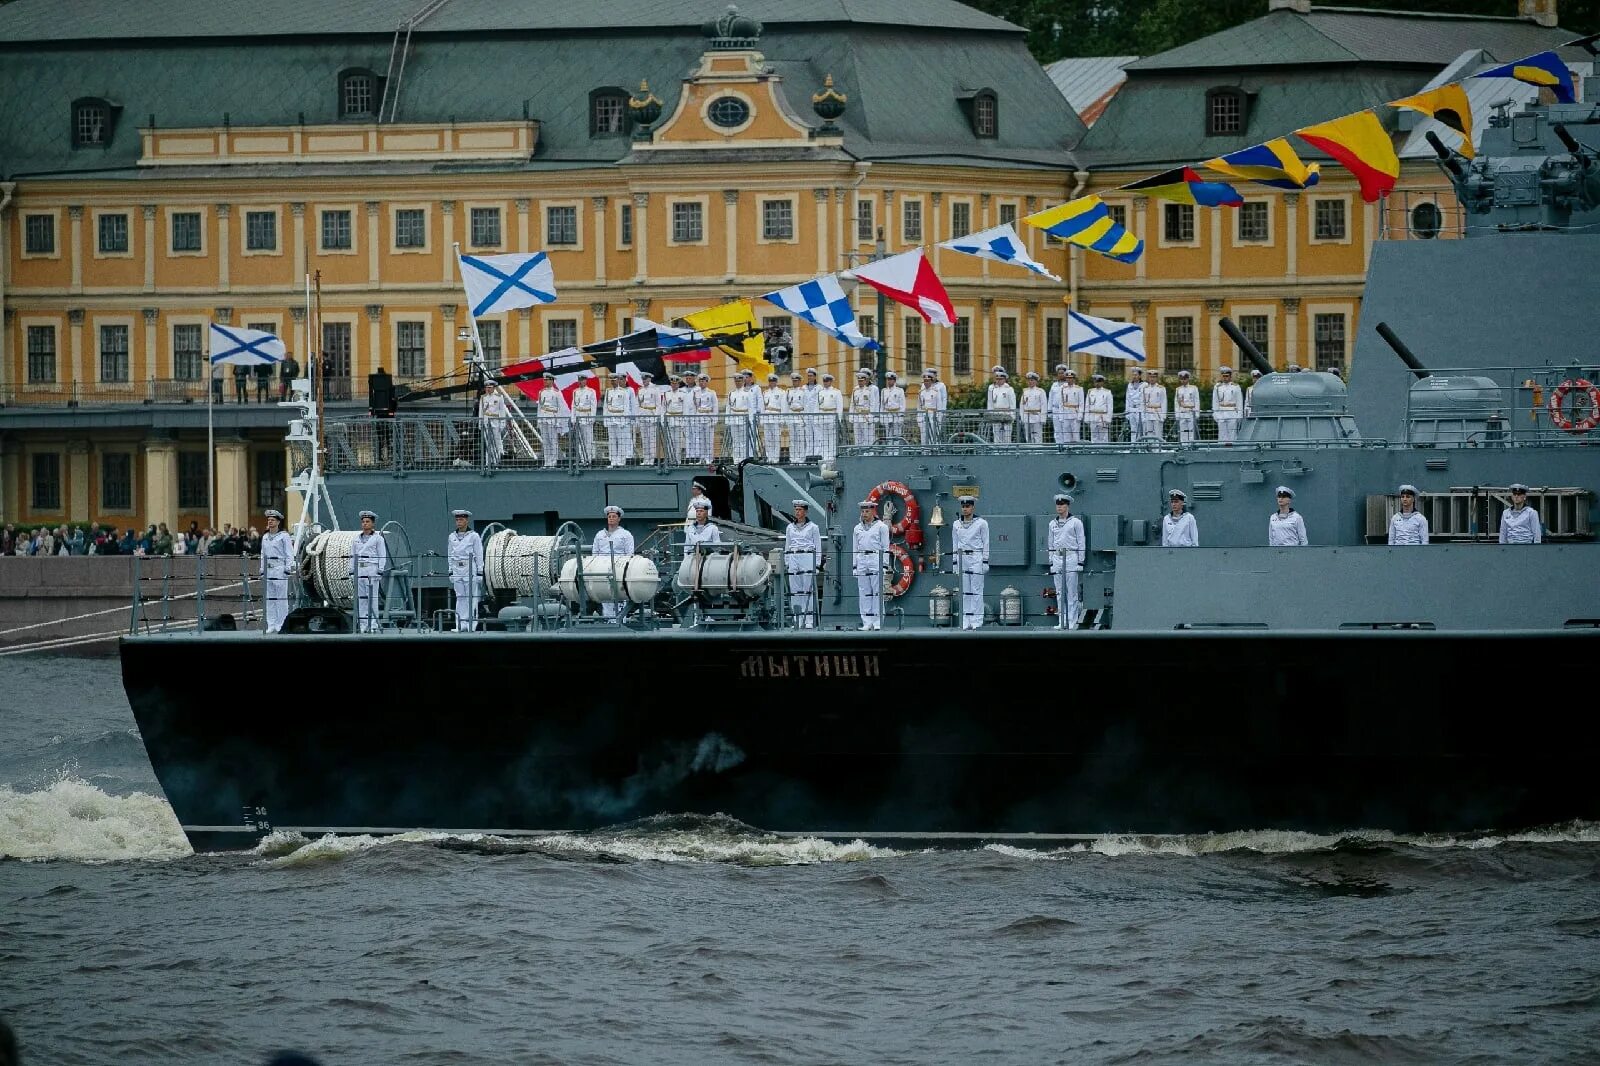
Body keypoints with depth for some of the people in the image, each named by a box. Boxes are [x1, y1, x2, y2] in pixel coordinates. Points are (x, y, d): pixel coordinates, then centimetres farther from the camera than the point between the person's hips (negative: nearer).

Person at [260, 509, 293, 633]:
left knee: (281, 597, -6)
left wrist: (288, 569, -10)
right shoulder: (265, 538, 16)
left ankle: (282, 625, -3)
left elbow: (289, 555, -3)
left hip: (280, 570, -6)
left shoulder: (284, 536, -1)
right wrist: (262, 570, 16)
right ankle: (271, 625, 6)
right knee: (269, 598, 3)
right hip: (268, 570, 6)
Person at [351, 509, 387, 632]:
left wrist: (380, 571, -9)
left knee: (372, 598, -7)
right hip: (359, 570, 5)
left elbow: (382, 556, 0)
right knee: (360, 598, 2)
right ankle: (363, 625, 3)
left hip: (372, 571, -5)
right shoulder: (357, 538, 15)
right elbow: (352, 555, 17)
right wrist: (351, 571, 10)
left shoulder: (378, 538, 2)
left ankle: (373, 625, -7)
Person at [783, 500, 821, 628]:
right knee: (795, 591, 0)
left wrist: (817, 564, -3)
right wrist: (786, 563, 13)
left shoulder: (813, 527, 4)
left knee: (808, 589, -7)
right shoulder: (790, 528, 15)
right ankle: (798, 620, 3)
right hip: (793, 559, 4)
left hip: (808, 559, -4)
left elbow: (818, 547, 4)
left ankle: (810, 621, -7)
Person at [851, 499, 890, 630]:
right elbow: (854, 549, 18)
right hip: (861, 561, 5)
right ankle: (867, 622, 3)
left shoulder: (881, 527, 3)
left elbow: (885, 548, 1)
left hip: (876, 560, -5)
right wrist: (854, 566, 12)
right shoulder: (857, 529, 16)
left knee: (877, 592, -6)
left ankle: (878, 622, -6)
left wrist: (884, 564, -6)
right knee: (864, 593, 2)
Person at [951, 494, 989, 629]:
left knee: (976, 591, -5)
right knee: (964, 591, 3)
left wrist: (985, 562, -4)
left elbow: (986, 543, 1)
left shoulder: (981, 523, 0)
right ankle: (965, 621, 4)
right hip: (961, 558, 4)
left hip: (976, 558, -4)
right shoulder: (956, 525, 11)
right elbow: (954, 545, 16)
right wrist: (954, 562, 12)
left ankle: (977, 621, -5)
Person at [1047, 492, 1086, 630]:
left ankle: (1072, 622, -5)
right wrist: (1051, 562, 13)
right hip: (1057, 559, 5)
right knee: (1059, 593, 4)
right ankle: (1062, 622, 7)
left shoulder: (1076, 522, 0)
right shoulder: (1052, 524, 14)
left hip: (1071, 557, -5)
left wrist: (1080, 562, -6)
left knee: (1071, 592, -6)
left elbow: (1081, 543, 0)